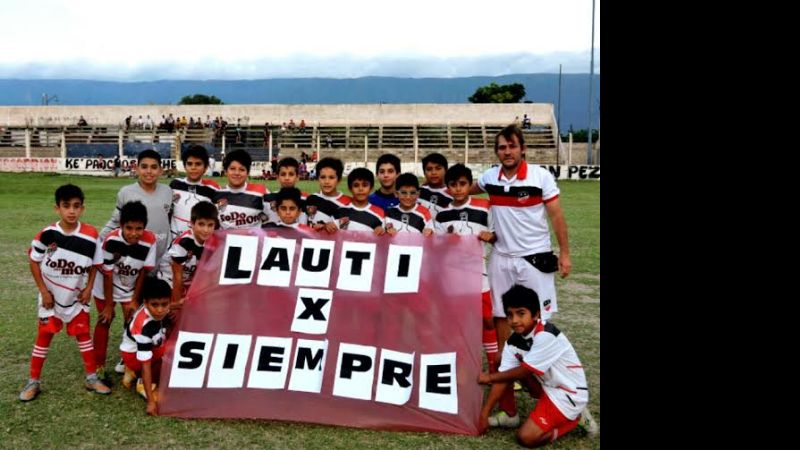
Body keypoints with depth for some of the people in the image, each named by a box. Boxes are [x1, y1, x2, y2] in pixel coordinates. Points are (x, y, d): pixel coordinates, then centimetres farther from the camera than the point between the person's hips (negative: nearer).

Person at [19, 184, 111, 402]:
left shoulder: (90, 235, -14)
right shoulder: (47, 234, -18)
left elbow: (95, 264, 0)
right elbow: (34, 261, -6)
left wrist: (88, 288, -5)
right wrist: (44, 291, -7)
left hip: (77, 296, 1)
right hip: (51, 296, -1)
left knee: (83, 334, 9)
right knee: (44, 335, 6)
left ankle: (91, 378, 19)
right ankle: (33, 381, 18)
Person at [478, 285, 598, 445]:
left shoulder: (546, 336, -29)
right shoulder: (513, 341, -6)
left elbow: (524, 372, -21)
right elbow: (503, 375, -7)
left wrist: (490, 377, -8)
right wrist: (483, 414, -9)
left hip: (569, 393, -8)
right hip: (548, 385, 8)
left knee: (526, 437, -14)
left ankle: (575, 417, 3)